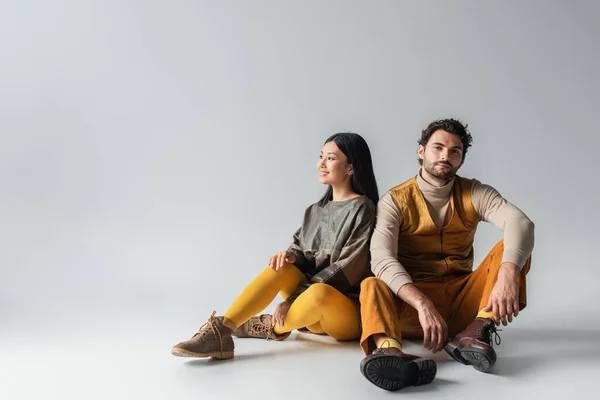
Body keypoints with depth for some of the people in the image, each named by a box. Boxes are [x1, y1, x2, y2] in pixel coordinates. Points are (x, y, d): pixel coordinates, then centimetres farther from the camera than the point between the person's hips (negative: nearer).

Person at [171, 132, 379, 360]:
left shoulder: (361, 208, -9)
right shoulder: (316, 211, 13)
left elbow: (346, 269, -15)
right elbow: (301, 250, 11)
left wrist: (293, 299, -20)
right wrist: (291, 256, -15)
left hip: (349, 314, -6)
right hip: (313, 313, 6)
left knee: (319, 292, -37)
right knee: (281, 267, -20)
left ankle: (271, 327, -11)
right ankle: (220, 331, -30)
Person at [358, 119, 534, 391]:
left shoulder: (474, 193, 3)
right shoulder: (395, 200, -4)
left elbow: (520, 222, -17)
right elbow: (381, 258, -20)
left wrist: (507, 274, -38)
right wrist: (422, 304, -37)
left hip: (464, 298, 2)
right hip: (413, 300, -2)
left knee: (512, 249, -16)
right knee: (371, 286, -31)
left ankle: (478, 329, -35)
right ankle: (389, 350, -60)